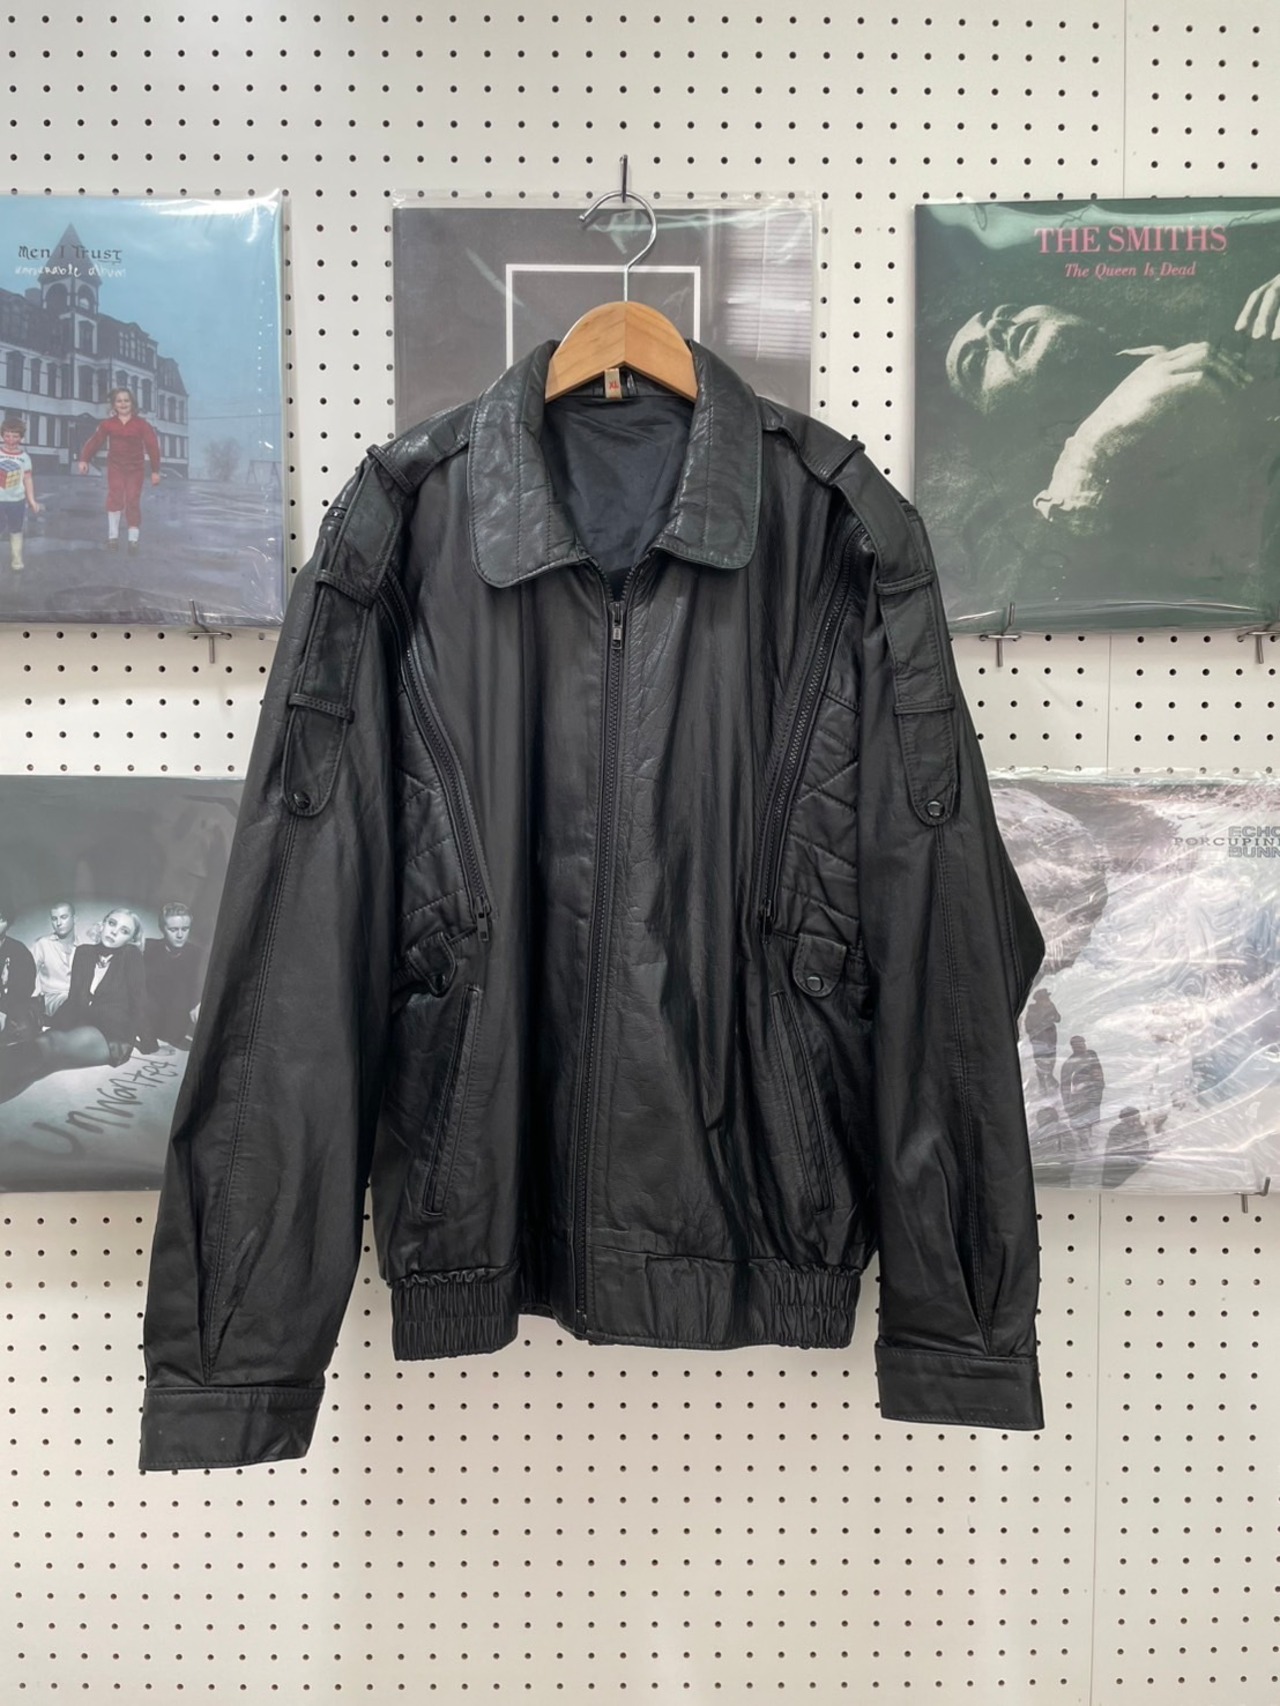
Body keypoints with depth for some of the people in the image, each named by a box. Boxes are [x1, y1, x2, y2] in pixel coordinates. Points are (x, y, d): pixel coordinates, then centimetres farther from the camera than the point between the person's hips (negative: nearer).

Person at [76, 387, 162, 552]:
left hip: (135, 467, 0)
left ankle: (133, 539, 8)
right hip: (115, 466, 0)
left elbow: (152, 446, -4)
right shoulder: (108, 424, 1)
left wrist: (155, 470, -8)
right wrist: (84, 460, -8)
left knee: (133, 500, 1)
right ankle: (113, 534, -11)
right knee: (115, 495, -18)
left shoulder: (141, 424, -3)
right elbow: (95, 441, 2)